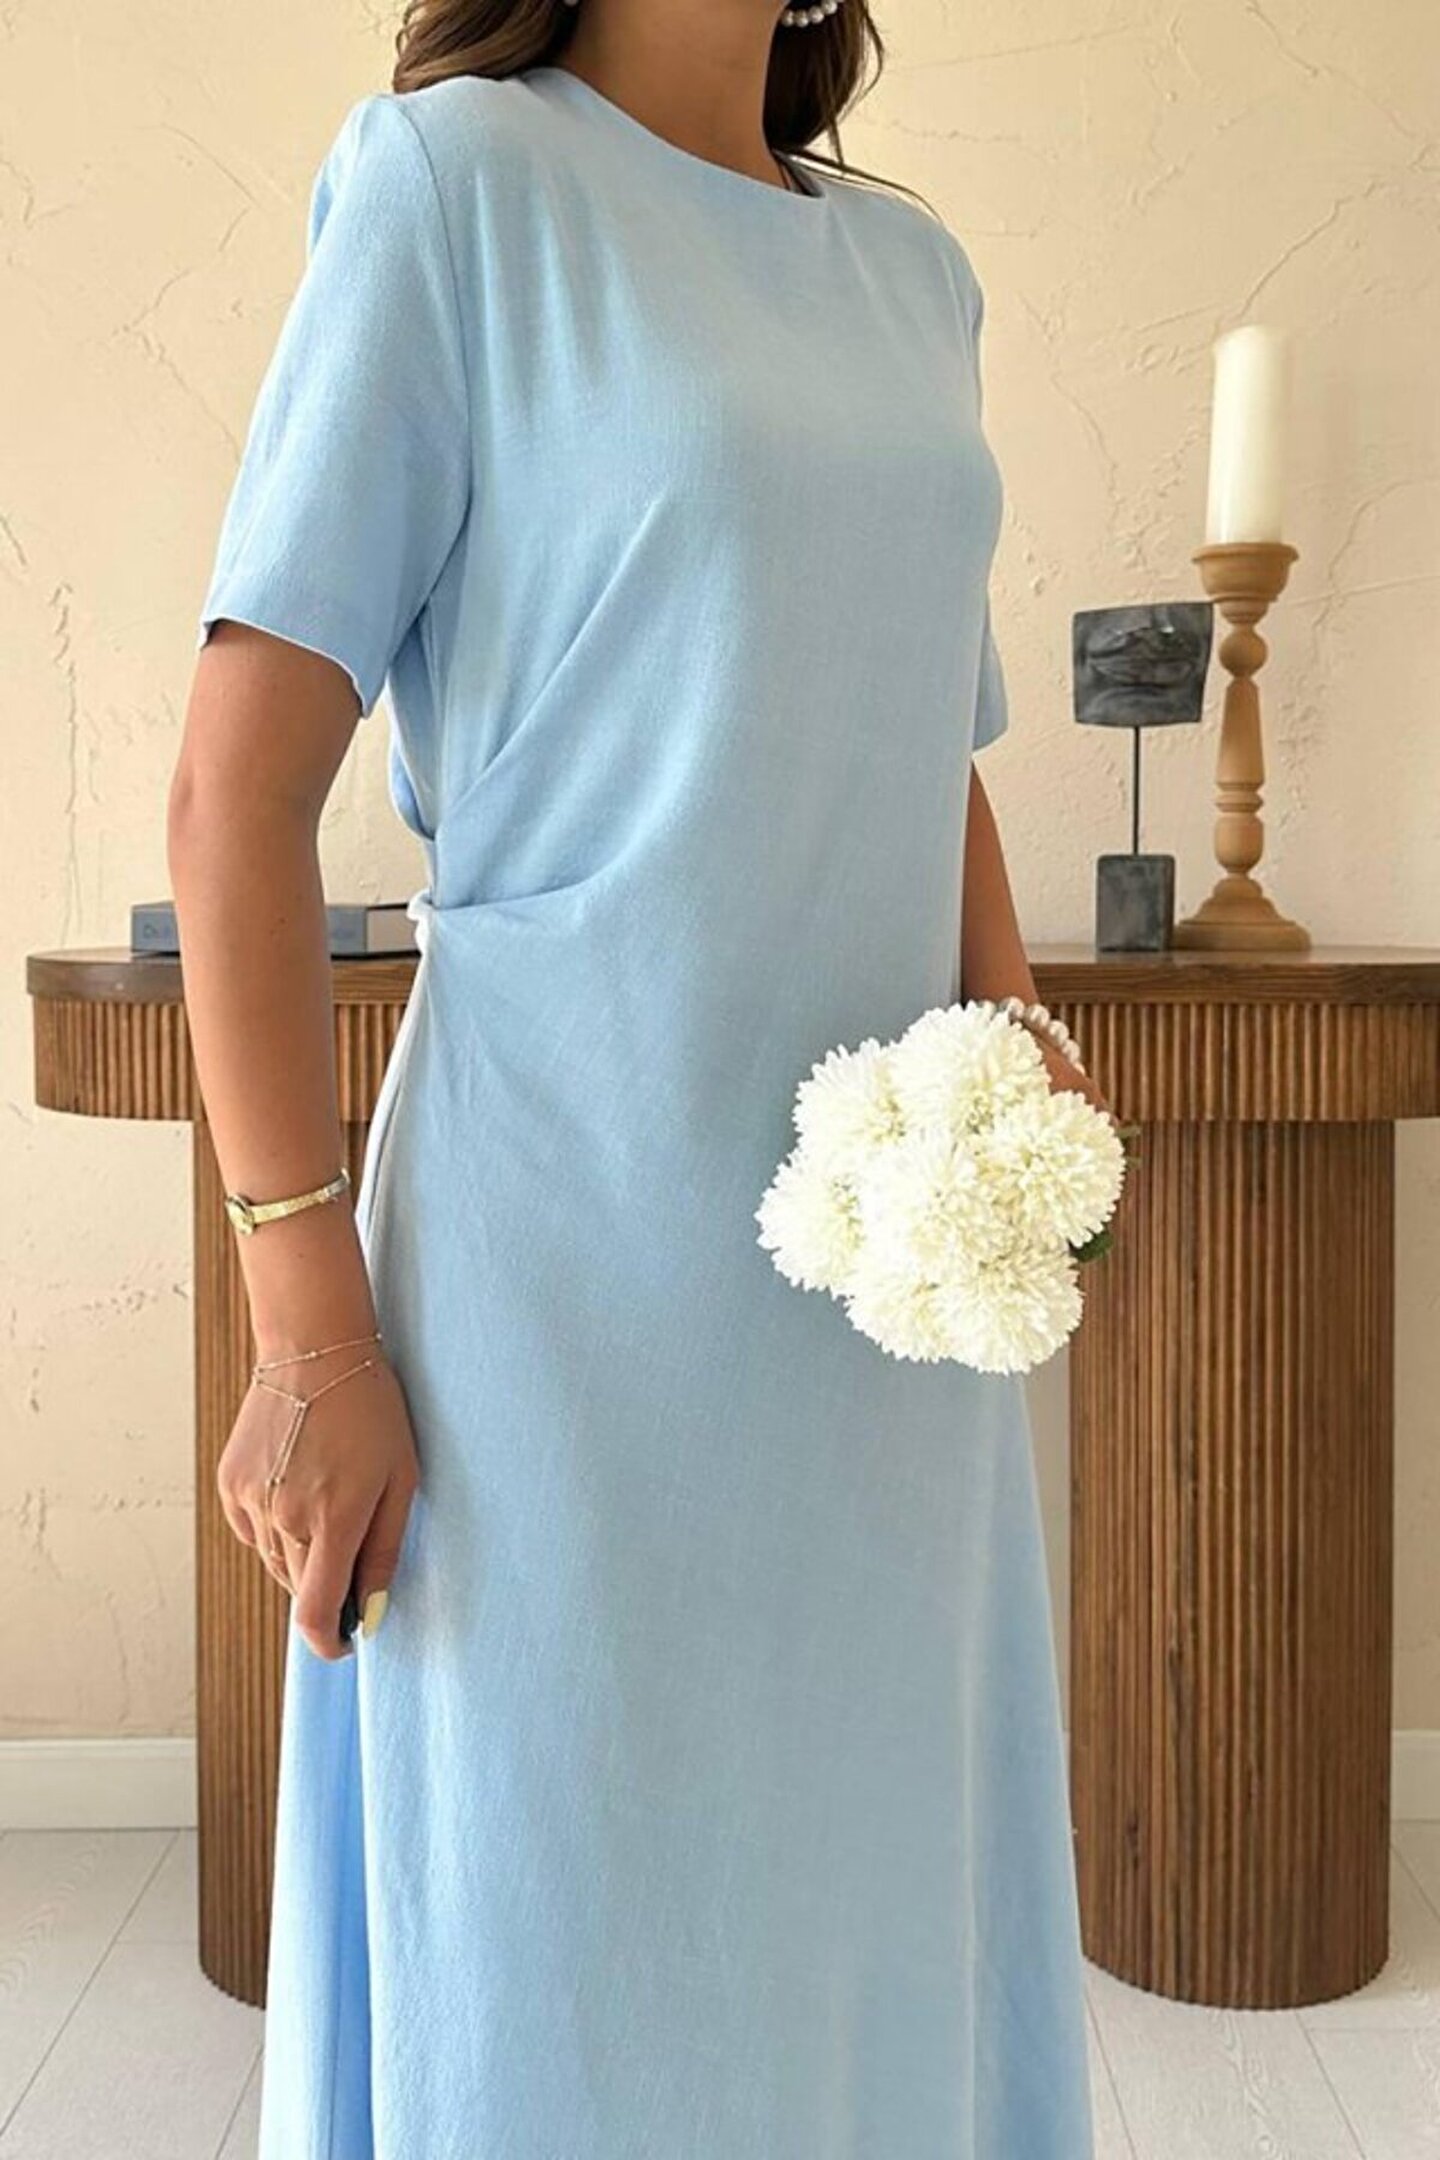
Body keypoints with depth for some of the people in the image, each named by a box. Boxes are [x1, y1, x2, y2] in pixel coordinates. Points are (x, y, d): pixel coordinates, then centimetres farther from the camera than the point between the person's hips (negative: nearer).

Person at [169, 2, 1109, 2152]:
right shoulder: (460, 172, -3)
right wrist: (305, 1327, -14)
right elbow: (241, 782, -9)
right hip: (577, 1266, -5)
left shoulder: (912, 264, 15)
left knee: (889, 1947, 17)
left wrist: (1022, 1060, 2)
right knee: (558, 1986, 9)